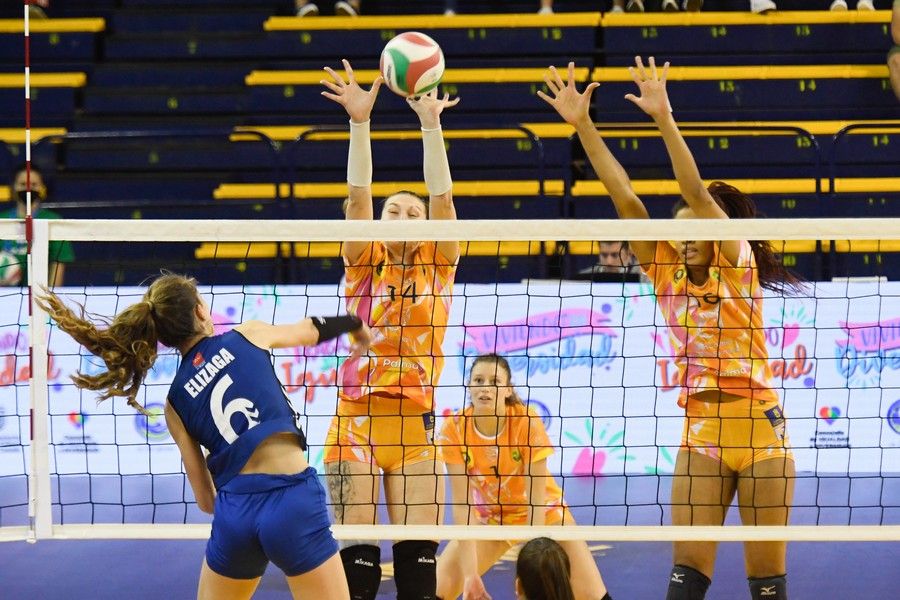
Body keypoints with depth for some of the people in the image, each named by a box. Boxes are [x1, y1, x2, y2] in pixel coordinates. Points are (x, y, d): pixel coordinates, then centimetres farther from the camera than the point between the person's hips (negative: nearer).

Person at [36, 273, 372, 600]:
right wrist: (355, 324, 49)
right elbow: (311, 330, 29)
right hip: (292, 501, -3)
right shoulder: (247, 336, 8)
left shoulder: (175, 403, 13)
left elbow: (206, 500, 13)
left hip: (233, 513, 3)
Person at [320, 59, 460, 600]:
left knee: (418, 553, -3)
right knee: (356, 553, -3)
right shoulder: (364, 265, 6)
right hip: (355, 420, 0)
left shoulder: (437, 267, 7)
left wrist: (431, 123, -14)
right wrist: (360, 121, -18)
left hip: (414, 423, 1)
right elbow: (358, 196, -7)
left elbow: (442, 198, -5)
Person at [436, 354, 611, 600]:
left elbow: (536, 499, -25)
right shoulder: (454, 430, -21)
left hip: (542, 513, -2)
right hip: (488, 515, 2)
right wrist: (470, 573, -28)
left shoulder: (527, 422, -26)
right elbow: (461, 504, -22)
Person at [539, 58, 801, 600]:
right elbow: (625, 197, 2)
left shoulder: (738, 263, -2)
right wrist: (582, 125, -2)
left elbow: (697, 194, -15)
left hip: (758, 425, -3)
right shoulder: (668, 274, 8)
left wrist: (665, 119, -23)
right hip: (701, 431, 4)